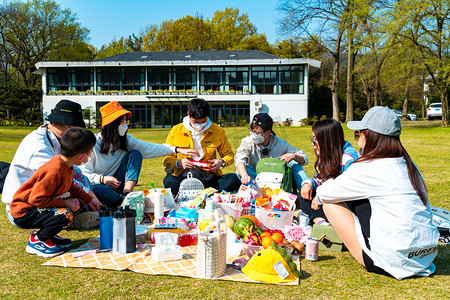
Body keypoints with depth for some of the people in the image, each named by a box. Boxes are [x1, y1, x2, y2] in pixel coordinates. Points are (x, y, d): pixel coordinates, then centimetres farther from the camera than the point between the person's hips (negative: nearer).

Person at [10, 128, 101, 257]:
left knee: (76, 203, 10)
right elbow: (36, 198, -29)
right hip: (24, 213, -10)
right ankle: (36, 240, -5)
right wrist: (64, 203, -22)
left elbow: (71, 187, 18)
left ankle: (49, 235, 13)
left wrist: (89, 200, 12)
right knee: (65, 215, -30)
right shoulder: (54, 171, -31)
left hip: (39, 207, 10)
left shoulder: (67, 166, -1)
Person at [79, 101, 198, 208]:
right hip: (98, 185, -5)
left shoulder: (126, 140, 1)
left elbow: (149, 148, 2)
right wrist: (103, 179, -33)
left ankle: (126, 194, -27)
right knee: (98, 190, -41)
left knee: (135, 154, -12)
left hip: (118, 184, 5)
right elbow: (83, 174, -15)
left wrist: (178, 150, -4)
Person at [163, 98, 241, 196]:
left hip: (208, 177, 1)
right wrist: (179, 163, -13)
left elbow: (229, 155, 17)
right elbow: (166, 159, 9)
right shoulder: (176, 131, 5)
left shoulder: (218, 131, 8)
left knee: (233, 179, -28)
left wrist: (222, 162, -7)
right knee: (169, 181, -34)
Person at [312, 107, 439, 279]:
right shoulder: (408, 165, 8)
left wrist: (319, 197, 23)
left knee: (331, 204, 3)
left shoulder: (369, 169, -15)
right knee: (358, 195, 15)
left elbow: (327, 192, -1)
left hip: (393, 261, -8)